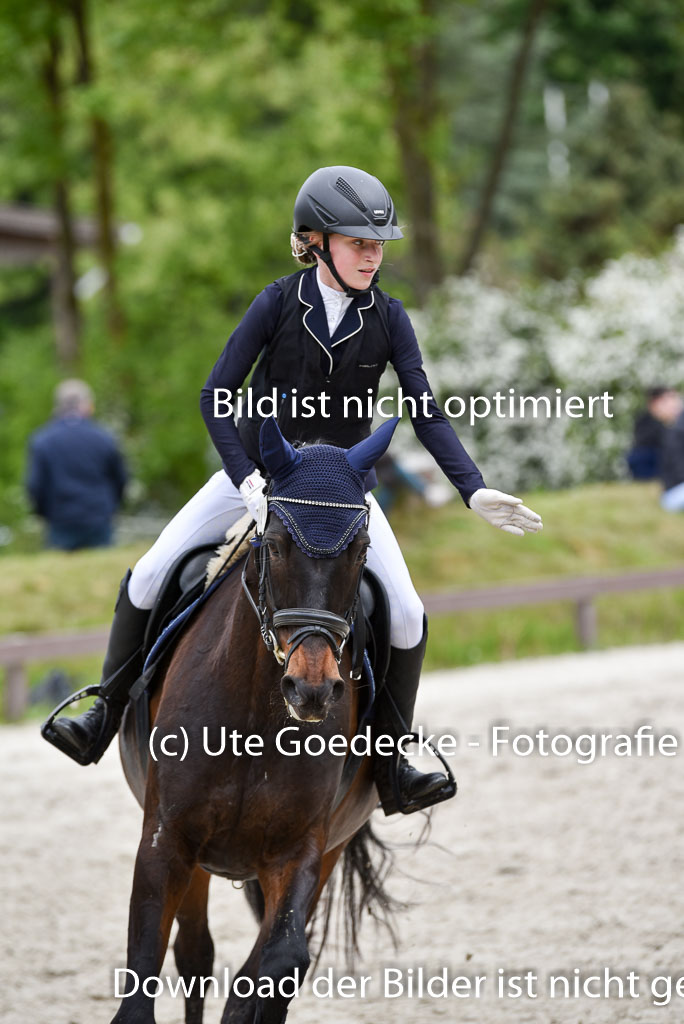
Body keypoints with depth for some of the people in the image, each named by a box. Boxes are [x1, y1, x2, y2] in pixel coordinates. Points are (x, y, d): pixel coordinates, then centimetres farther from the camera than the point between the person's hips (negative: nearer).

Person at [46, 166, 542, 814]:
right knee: (147, 578, -10)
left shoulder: (388, 318, -8)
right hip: (254, 474, -1)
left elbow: (426, 414, -8)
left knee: (407, 616, -16)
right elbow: (216, 397, -12)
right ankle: (108, 712, 8)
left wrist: (475, 491, -21)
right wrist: (248, 480, -24)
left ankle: (390, 762, -3)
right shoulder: (280, 302, -12)